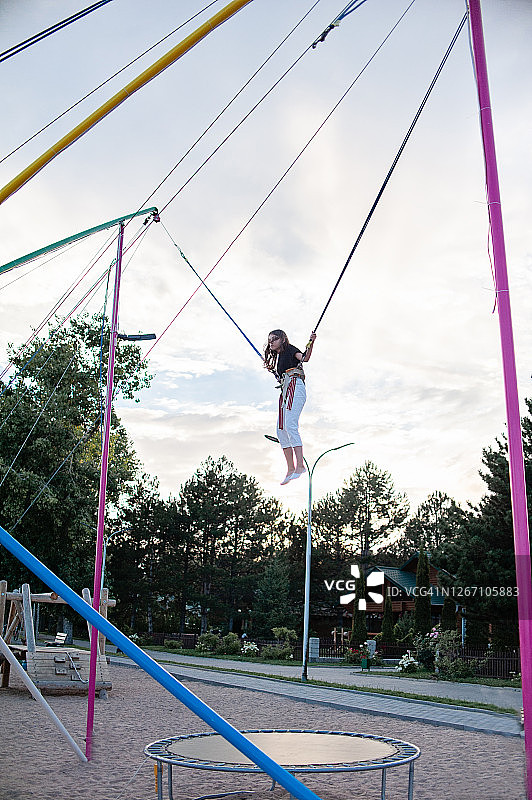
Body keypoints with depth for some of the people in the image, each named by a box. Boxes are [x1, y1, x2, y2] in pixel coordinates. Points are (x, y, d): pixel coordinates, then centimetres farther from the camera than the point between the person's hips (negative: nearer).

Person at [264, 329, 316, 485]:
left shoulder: (289, 349, 4)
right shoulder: (277, 357, 26)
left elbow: (304, 358, -15)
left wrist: (311, 343, -29)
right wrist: (273, 369, 37)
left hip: (295, 387, -9)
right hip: (285, 392, 9)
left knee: (290, 426, -22)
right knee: (281, 430, 1)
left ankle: (300, 465, -28)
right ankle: (290, 469, 1)